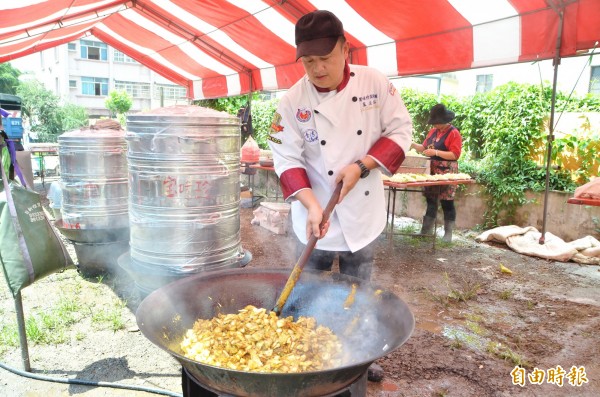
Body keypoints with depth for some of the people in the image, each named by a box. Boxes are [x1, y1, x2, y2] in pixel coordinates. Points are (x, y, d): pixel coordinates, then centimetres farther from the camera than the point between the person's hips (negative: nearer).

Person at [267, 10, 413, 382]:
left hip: (364, 213, 2)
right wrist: (311, 205, -25)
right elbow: (287, 158, -11)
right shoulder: (293, 101, -10)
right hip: (319, 217, -1)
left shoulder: (375, 82, -7)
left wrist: (361, 166, -17)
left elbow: (400, 130, -3)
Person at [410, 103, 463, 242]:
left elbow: (455, 155, -15)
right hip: (432, 171, 7)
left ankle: (448, 234, 9)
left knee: (447, 203, 0)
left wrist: (436, 152, -20)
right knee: (430, 200, 10)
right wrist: (413, 145, 1)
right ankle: (426, 231, 17)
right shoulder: (433, 131, 12)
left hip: (446, 172, -6)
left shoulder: (454, 133, -9)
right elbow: (425, 148, 17)